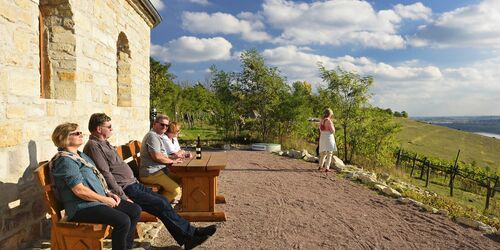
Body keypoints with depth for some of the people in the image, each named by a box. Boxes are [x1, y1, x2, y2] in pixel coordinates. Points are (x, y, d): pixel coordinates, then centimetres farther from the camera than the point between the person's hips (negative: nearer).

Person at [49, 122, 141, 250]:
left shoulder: (81, 155, 17)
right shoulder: (65, 160, -15)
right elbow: (79, 190, -22)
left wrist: (108, 193, 6)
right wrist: (105, 199, -14)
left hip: (99, 200, 10)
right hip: (82, 207, -10)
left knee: (135, 210, 3)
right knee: (123, 221, -26)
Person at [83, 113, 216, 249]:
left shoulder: (104, 143, 18)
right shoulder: (93, 146, -13)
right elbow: (106, 174, -20)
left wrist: (135, 181, 16)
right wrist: (123, 197, -21)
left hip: (132, 184, 10)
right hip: (124, 189, -10)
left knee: (162, 200, 1)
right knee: (161, 205, -13)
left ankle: (186, 239, 3)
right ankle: (192, 233, -1)